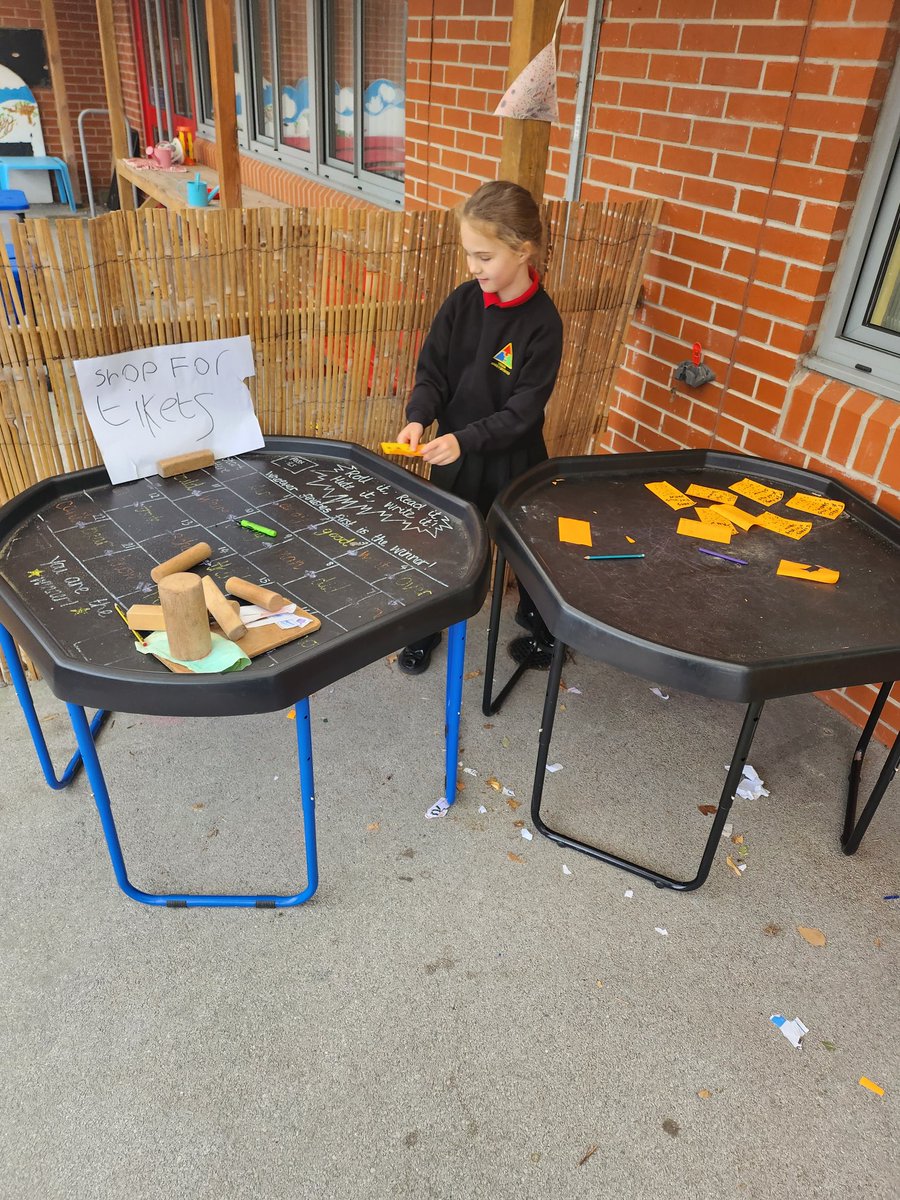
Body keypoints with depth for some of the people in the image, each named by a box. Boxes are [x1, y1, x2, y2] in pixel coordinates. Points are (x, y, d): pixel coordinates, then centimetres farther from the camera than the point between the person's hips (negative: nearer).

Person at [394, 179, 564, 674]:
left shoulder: (542, 322, -18)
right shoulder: (462, 302, -7)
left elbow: (523, 410, -21)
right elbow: (431, 373, -2)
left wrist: (464, 440, -31)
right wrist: (418, 418, -21)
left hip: (512, 460, -3)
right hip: (453, 455, 3)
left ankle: (537, 621, 44)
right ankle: (427, 627, 37)